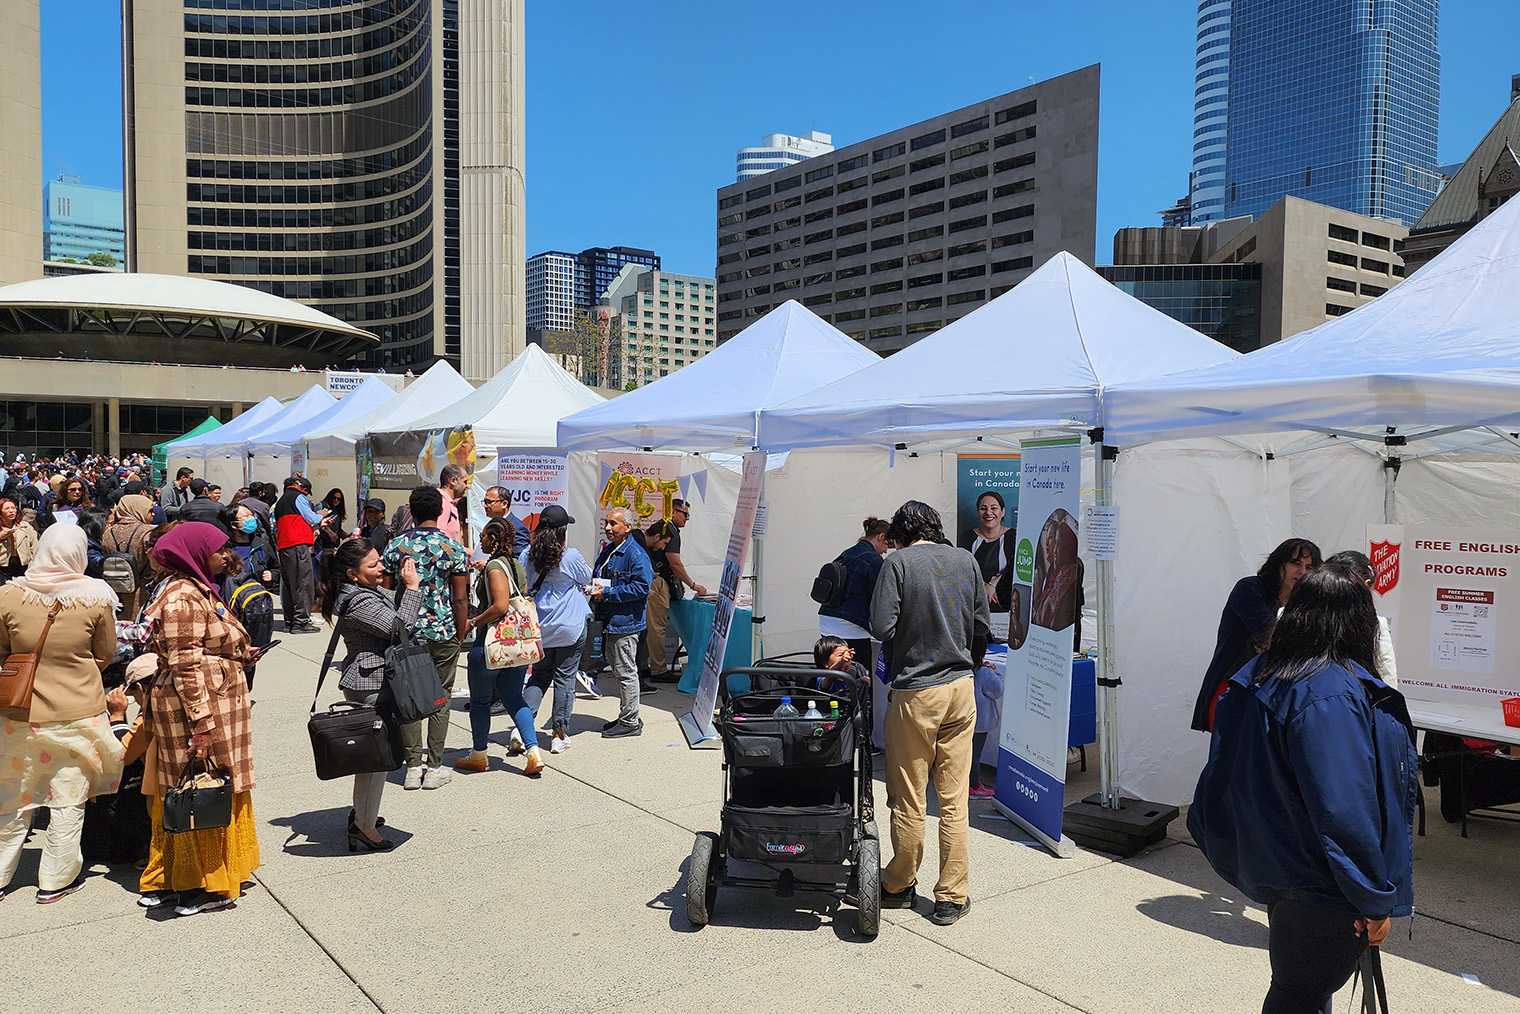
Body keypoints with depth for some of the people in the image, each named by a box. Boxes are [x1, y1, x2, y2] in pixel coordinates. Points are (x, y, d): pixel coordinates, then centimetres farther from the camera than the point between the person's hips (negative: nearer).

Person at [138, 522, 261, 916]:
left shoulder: (197, 590, 15)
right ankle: (198, 889, 7)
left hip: (214, 703, 10)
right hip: (197, 706, -10)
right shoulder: (183, 598, -17)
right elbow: (185, 666, -22)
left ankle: (164, 882, 26)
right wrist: (202, 721, -23)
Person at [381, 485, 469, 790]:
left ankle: (413, 765, 14)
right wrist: (461, 633, 6)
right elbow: (460, 599, -7)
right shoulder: (454, 548, -7)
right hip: (443, 633, -2)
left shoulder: (396, 545, -1)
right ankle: (434, 767, 12)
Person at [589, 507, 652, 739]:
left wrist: (606, 593, -20)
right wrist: (593, 589, 4)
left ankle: (630, 723, 7)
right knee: (618, 670, 16)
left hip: (625, 622, -10)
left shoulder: (635, 554, -15)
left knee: (626, 671, -3)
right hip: (610, 621, 10)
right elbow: (597, 576, 27)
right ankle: (626, 717, 28)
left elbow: (642, 587, -21)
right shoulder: (607, 550, 14)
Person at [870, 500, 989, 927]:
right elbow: (983, 627, 9)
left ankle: (899, 886, 22)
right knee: (954, 800, 8)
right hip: (961, 690, 4)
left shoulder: (898, 562, -7)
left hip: (914, 694, -4)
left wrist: (909, 631, 7)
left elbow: (882, 627, -14)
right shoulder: (966, 560, 6)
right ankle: (952, 897, 15)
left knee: (909, 799, 8)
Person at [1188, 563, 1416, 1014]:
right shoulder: (1333, 694, -25)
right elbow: (1344, 811, -27)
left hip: (1275, 870, 8)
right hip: (1324, 892, -8)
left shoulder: (1259, 675, 3)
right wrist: (1376, 901, -17)